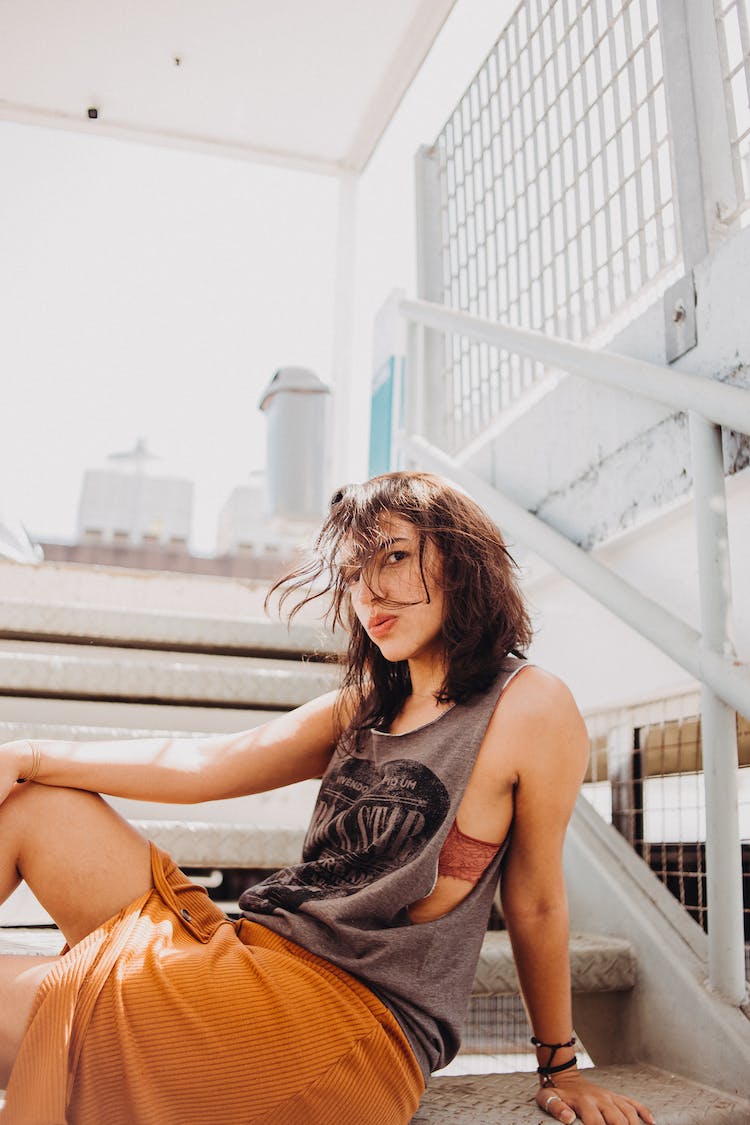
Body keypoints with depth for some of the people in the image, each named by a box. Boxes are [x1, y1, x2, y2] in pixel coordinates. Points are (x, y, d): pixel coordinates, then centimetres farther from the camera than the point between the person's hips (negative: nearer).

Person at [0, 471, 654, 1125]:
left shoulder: (530, 708, -9)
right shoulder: (361, 711, 12)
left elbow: (536, 905, -3)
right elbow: (202, 764, 4)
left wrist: (560, 1069, 9)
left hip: (357, 1012, -7)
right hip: (251, 949, 7)